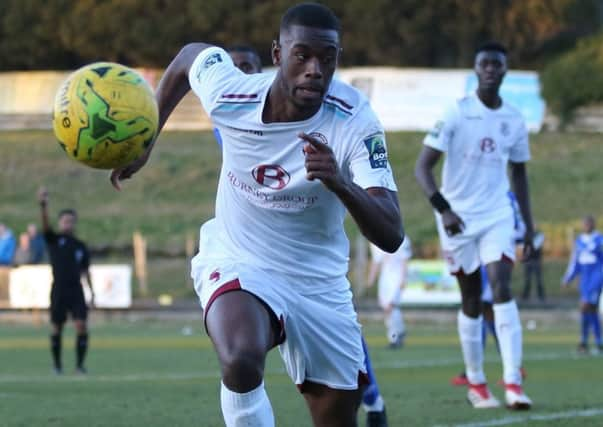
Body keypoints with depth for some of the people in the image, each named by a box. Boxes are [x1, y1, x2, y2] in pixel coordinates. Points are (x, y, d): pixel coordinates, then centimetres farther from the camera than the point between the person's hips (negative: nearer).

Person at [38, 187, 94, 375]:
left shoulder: (80, 246, 12)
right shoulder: (54, 240, 3)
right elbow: (46, 226, -16)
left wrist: (92, 292, 12)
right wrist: (43, 207, -34)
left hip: (76, 289, 2)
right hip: (59, 290, -2)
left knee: (81, 326, -10)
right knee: (57, 328, 3)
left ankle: (80, 364, -3)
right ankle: (57, 365, 16)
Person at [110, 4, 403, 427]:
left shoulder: (356, 121, -23)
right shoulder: (229, 91, -19)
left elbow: (391, 236, -30)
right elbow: (189, 55, 7)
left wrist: (341, 185, -48)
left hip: (320, 286, 1)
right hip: (237, 265, -1)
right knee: (241, 362, -35)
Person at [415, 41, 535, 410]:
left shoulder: (514, 120, 5)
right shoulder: (457, 114, -8)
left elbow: (519, 174, 16)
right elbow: (423, 166, -10)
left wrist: (529, 226, 12)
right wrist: (443, 208, -23)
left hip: (497, 216, 2)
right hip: (459, 218, -2)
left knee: (502, 287, -15)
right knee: (472, 298, 6)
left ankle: (513, 382, -22)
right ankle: (476, 383, 18)